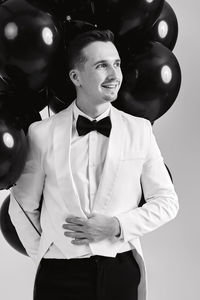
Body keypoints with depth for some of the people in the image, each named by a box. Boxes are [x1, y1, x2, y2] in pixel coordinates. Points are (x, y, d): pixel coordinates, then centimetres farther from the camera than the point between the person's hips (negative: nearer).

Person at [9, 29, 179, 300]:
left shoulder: (140, 130, 0)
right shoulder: (42, 133, -2)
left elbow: (166, 201, 3)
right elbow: (23, 206, 6)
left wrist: (116, 226, -9)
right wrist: (43, 254, 4)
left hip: (121, 271, 1)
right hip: (60, 276, -1)